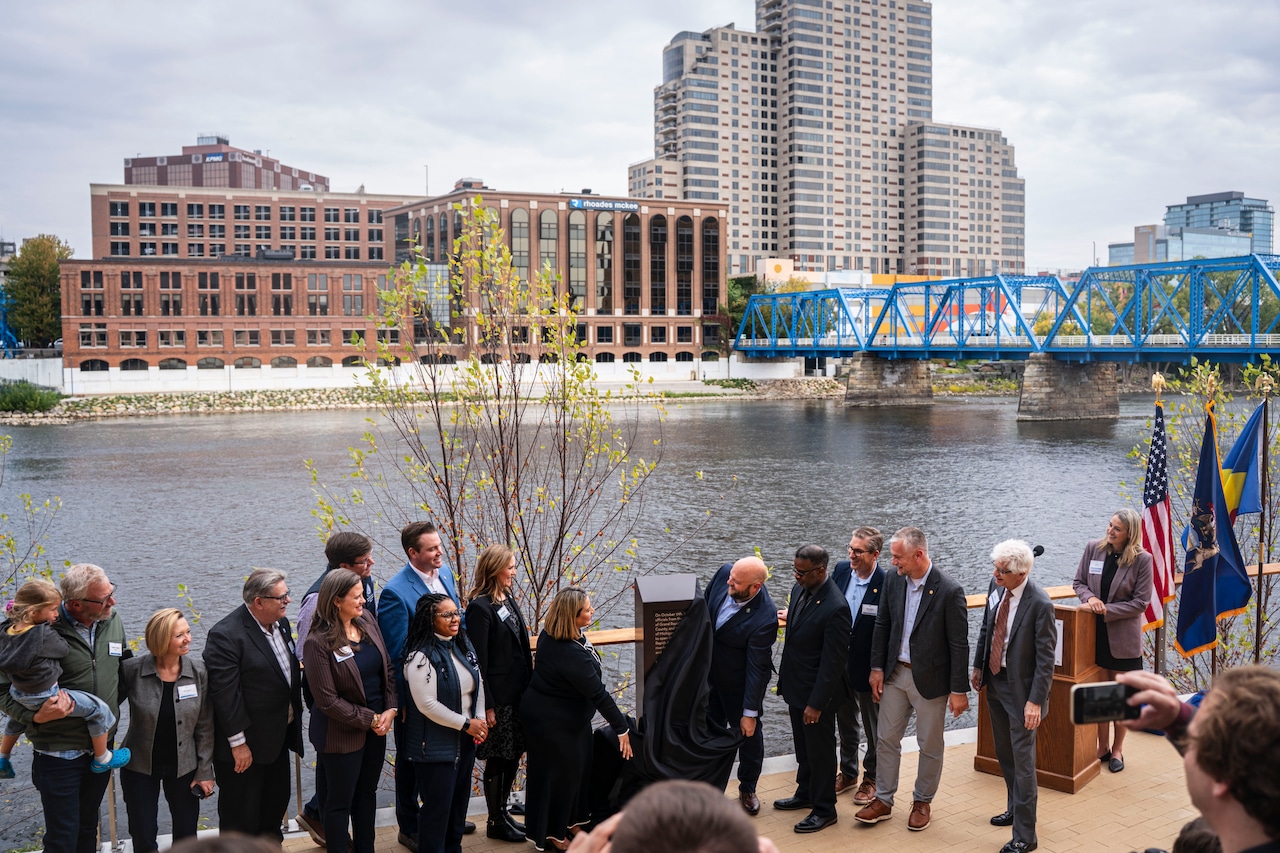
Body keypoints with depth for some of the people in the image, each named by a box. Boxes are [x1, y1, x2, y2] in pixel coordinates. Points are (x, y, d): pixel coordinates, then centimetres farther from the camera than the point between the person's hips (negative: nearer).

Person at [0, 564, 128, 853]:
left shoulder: (112, 621, -1)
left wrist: (106, 709, 7)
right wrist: (36, 716, -27)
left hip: (102, 748, 5)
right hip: (59, 754, -5)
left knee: (88, 829, 21)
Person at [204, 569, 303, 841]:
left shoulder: (281, 623, 2)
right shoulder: (226, 635, -24)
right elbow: (225, 694, -23)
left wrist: (294, 716, 12)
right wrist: (238, 743, -21)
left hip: (278, 736, 8)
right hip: (245, 744, -8)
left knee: (276, 802, 23)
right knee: (241, 815, 9)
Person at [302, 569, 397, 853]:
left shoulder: (367, 620, -2)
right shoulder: (318, 643, -20)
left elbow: (387, 667, 4)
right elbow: (328, 700, -18)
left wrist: (390, 709, -8)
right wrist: (370, 720, -15)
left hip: (377, 726, 6)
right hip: (342, 734, -6)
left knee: (367, 793, 21)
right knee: (340, 801, 10)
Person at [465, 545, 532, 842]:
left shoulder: (508, 598, 8)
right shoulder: (480, 608, -18)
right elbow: (478, 660, -17)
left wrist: (528, 687, 13)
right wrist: (487, 705, -17)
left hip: (517, 693, 8)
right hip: (497, 696, -8)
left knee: (514, 754, 16)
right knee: (497, 759, 5)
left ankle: (502, 811, 32)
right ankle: (495, 822, 20)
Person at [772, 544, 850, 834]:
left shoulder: (836, 608, -28)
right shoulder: (799, 589, -3)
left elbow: (833, 662, -24)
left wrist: (816, 703, -20)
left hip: (816, 691, -8)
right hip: (795, 685, 8)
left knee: (820, 750, 10)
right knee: (802, 745, 24)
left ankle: (824, 810, 27)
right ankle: (805, 793, 43)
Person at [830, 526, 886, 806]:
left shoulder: (885, 584, -24)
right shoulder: (841, 569, -6)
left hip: (868, 668, -5)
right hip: (840, 663, 5)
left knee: (873, 727, 16)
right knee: (845, 722, 22)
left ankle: (871, 778, 34)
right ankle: (848, 772, 40)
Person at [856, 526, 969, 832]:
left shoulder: (949, 591, -20)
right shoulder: (893, 580, -4)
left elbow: (959, 644, -15)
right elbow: (882, 625, 6)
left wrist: (959, 690, -13)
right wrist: (877, 668, 4)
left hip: (930, 678, -5)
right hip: (895, 673, 5)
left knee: (930, 745, 11)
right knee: (886, 739, 11)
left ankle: (922, 801, 30)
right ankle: (883, 800, 25)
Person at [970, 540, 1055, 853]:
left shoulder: (1040, 604, -24)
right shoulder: (996, 586, -4)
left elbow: (1045, 659, -20)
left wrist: (1035, 700, -20)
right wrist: (978, 667, 13)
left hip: (1021, 687, -7)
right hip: (994, 680, 7)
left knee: (1022, 760, 1)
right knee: (1004, 755, 22)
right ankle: (1015, 809, 43)